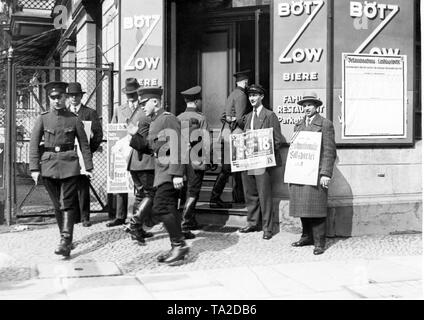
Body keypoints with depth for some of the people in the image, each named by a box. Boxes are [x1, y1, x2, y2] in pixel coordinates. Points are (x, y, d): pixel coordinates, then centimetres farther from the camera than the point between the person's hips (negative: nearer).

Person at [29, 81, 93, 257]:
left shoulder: (74, 119, 2)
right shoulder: (42, 119, 3)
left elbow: (84, 144, 6)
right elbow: (34, 144, 1)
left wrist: (89, 167, 4)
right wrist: (34, 168, -7)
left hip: (69, 164, -2)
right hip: (49, 165, 2)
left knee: (67, 204, -7)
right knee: (57, 205, 11)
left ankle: (66, 243, -9)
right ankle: (65, 236, 24)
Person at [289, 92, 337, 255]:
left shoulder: (325, 124, -1)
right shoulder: (298, 125, 18)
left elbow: (329, 151, -6)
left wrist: (326, 174, -14)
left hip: (316, 173, -6)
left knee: (316, 208, -4)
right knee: (302, 206, 9)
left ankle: (319, 242, 3)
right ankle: (307, 237, 21)